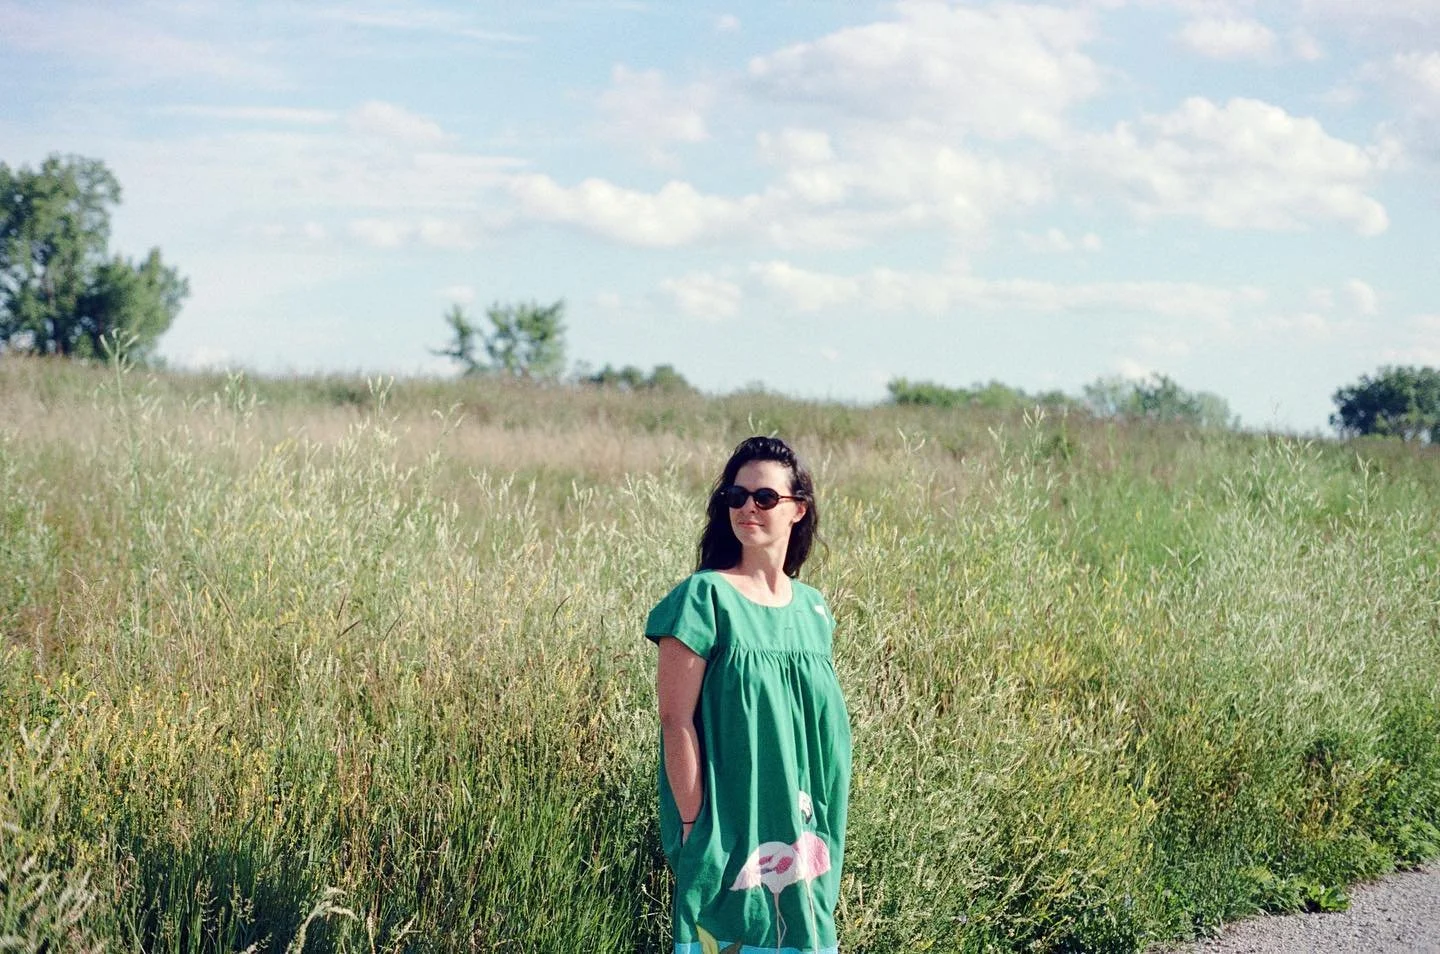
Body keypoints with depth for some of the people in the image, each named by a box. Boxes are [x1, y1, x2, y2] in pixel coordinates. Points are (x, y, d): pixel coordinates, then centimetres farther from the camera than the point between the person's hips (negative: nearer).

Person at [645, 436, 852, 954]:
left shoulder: (813, 608, 8)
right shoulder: (704, 598, -9)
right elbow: (676, 721, -12)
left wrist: (820, 829, 11)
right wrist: (693, 823, -15)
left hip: (802, 836, 5)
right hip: (730, 830, -5)